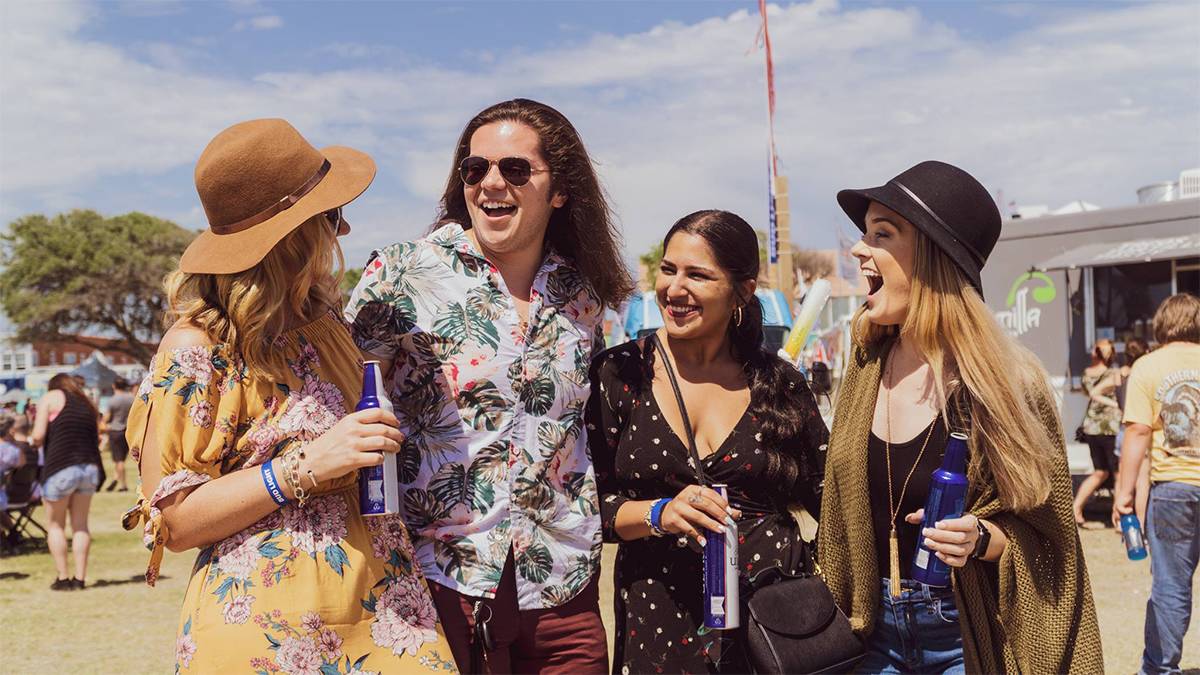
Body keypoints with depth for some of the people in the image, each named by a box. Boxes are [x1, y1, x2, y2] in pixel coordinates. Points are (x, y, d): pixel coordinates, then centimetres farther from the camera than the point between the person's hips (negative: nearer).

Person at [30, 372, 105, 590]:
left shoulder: (50, 397, 4)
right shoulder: (87, 404, 20)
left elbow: (38, 436, -5)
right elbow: (97, 439, 13)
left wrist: (33, 441, 16)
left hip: (60, 468, -5)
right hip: (90, 468, 5)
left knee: (56, 525, 9)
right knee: (80, 524, 12)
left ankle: (63, 578, 9)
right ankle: (80, 578, 10)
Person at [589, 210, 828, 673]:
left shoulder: (779, 383, 3)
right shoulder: (620, 373, -1)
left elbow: (831, 500, 9)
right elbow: (591, 505, -2)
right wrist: (659, 513, -18)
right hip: (660, 617, 0)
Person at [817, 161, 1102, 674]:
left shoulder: (1003, 380, -14)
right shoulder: (867, 366, -1)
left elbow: (1044, 535, -8)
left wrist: (982, 539, -27)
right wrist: (832, 617, 8)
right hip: (876, 631, 4)